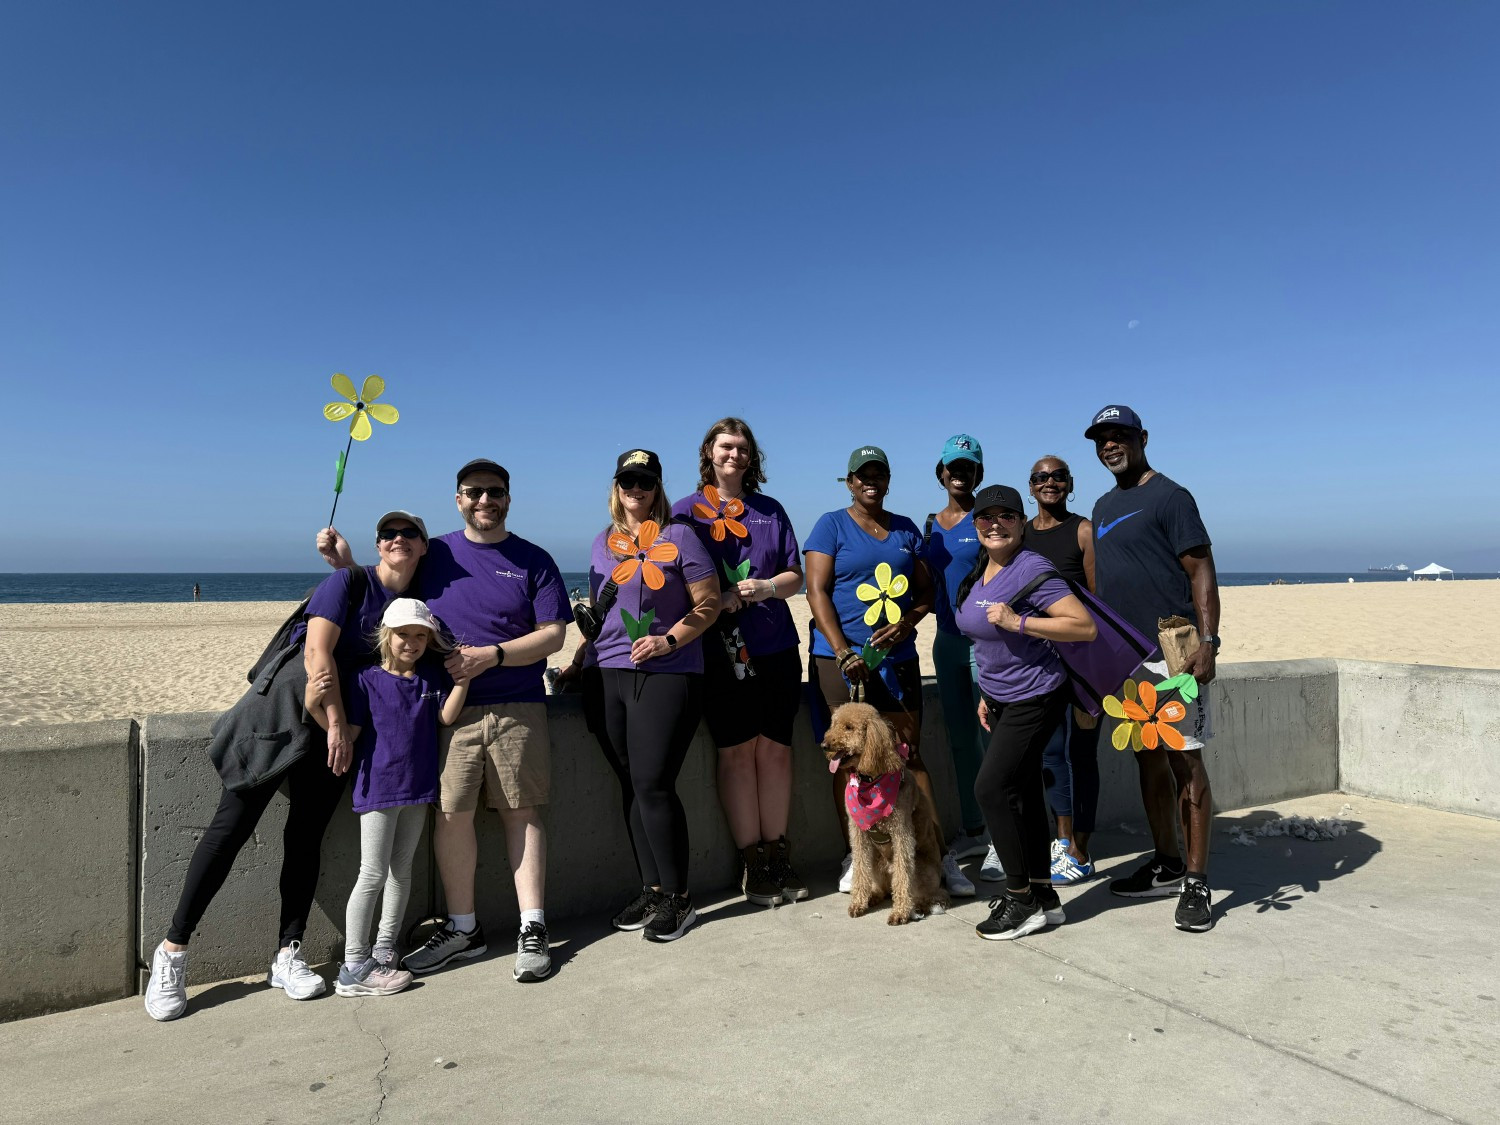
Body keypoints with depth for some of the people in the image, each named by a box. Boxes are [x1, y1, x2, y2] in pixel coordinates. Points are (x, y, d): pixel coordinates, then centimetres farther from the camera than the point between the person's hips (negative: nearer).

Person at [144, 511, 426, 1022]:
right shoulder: (348, 581, -6)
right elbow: (317, 649, -14)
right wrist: (336, 722, -17)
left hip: (339, 725, 5)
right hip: (284, 708, -4)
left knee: (306, 836, 5)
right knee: (233, 824, -4)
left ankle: (288, 957, 10)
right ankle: (172, 951, 6)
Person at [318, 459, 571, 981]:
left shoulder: (533, 560, 6)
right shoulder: (435, 554, 11)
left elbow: (553, 634, -1)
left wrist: (491, 655, -13)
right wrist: (345, 562, 4)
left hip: (517, 708, -1)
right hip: (448, 707, 1)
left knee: (522, 812, 0)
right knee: (451, 813, -1)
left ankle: (532, 929, 6)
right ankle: (462, 928, 15)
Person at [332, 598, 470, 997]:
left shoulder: (432, 676, 5)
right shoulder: (369, 680, -6)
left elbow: (446, 717, -7)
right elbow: (350, 733, -6)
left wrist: (463, 678, -14)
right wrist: (323, 710, -21)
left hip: (418, 787, 5)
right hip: (378, 788, -5)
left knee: (401, 869, 14)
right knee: (373, 874, -3)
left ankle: (384, 950, 28)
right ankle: (354, 968, 5)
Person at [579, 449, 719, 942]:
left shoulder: (678, 536, 1)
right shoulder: (601, 544, 17)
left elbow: (709, 603, -2)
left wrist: (670, 640, -14)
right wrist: (580, 657, 18)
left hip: (667, 676, -5)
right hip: (607, 677, 5)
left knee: (652, 783, -10)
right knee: (631, 786, 7)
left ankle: (678, 899, 3)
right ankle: (652, 889, 18)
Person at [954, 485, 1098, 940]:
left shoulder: (1033, 571, -18)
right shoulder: (979, 574, 8)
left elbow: (1086, 627, -24)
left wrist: (1017, 621, -27)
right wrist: (987, 693, 21)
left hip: (1035, 697, -8)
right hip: (1002, 699, 8)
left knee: (991, 788, -11)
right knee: (1023, 792, 11)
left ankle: (1021, 899, 3)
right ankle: (1044, 897, 22)